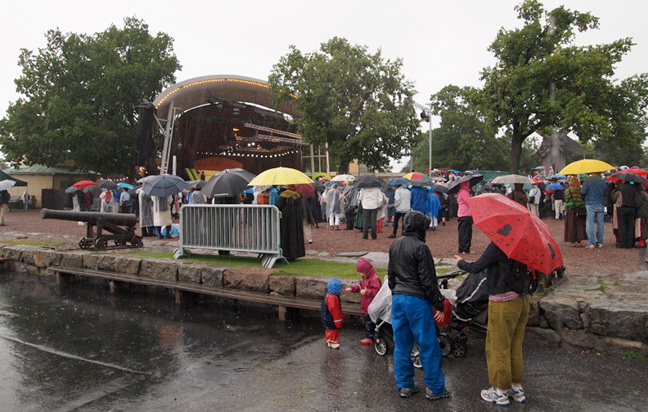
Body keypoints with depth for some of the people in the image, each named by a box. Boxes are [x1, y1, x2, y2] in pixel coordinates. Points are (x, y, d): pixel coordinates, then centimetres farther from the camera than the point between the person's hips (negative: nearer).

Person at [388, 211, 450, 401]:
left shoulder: (394, 245, 8)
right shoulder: (420, 247, -15)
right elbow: (428, 280, -15)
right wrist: (439, 305, -8)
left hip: (398, 298, 7)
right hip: (417, 300, -7)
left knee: (401, 344, 13)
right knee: (428, 345, 4)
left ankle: (404, 385, 22)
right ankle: (434, 388, 14)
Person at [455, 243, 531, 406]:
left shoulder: (498, 245, -18)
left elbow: (476, 268, -15)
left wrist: (461, 263, 4)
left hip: (503, 303, -8)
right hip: (522, 300, 8)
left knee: (498, 347, 6)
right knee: (515, 347, 19)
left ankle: (500, 392, 16)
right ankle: (517, 388, 29)